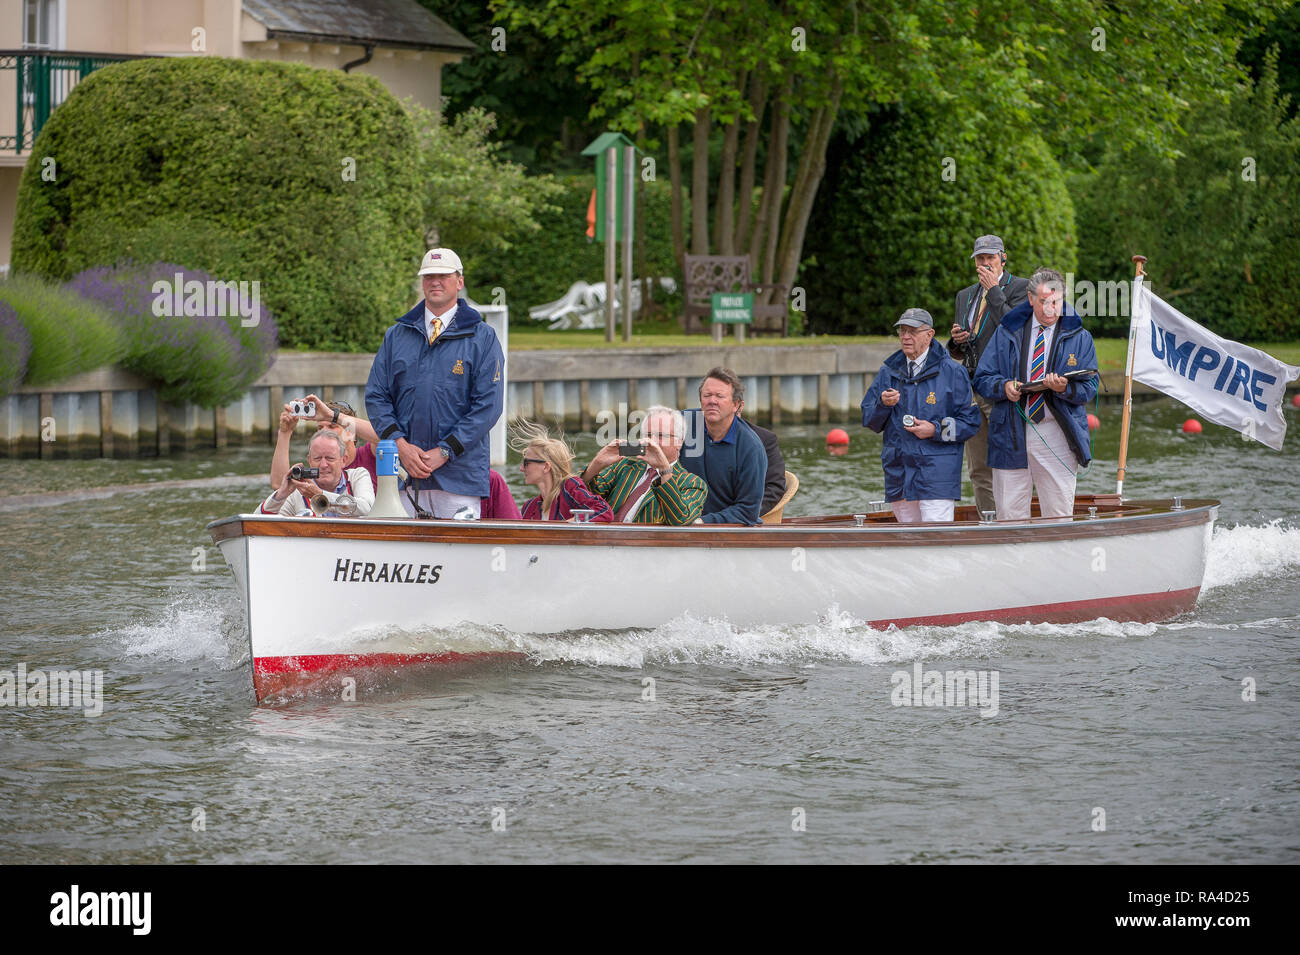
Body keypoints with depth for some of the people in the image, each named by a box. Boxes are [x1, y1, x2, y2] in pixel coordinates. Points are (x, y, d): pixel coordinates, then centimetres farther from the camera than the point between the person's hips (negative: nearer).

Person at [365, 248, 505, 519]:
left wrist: (444, 451, -11)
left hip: (459, 474, -3)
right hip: (404, 475, 3)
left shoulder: (482, 338, 4)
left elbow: (489, 404, -4)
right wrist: (400, 444, -7)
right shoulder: (396, 336, 14)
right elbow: (376, 395, 10)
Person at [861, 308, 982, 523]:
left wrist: (936, 430, -14)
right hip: (898, 471, 5)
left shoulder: (952, 372, 0)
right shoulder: (888, 372, 14)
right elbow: (869, 421, 12)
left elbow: (970, 422, 0)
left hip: (937, 471, -5)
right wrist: (883, 404, -9)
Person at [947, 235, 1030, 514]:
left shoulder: (1020, 288, 0)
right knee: (979, 471, 7)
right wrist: (957, 341, 2)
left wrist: (993, 290, -11)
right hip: (972, 387, 7)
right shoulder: (965, 296, 21)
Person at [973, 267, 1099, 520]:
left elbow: (1089, 388, 2)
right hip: (1011, 434, 1)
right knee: (1009, 515, -2)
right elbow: (982, 379, 10)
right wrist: (1004, 387, -11)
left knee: (1059, 516, -3)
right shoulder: (1007, 333, 12)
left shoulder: (1079, 338, 9)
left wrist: (1064, 388, -19)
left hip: (1056, 439, -1)